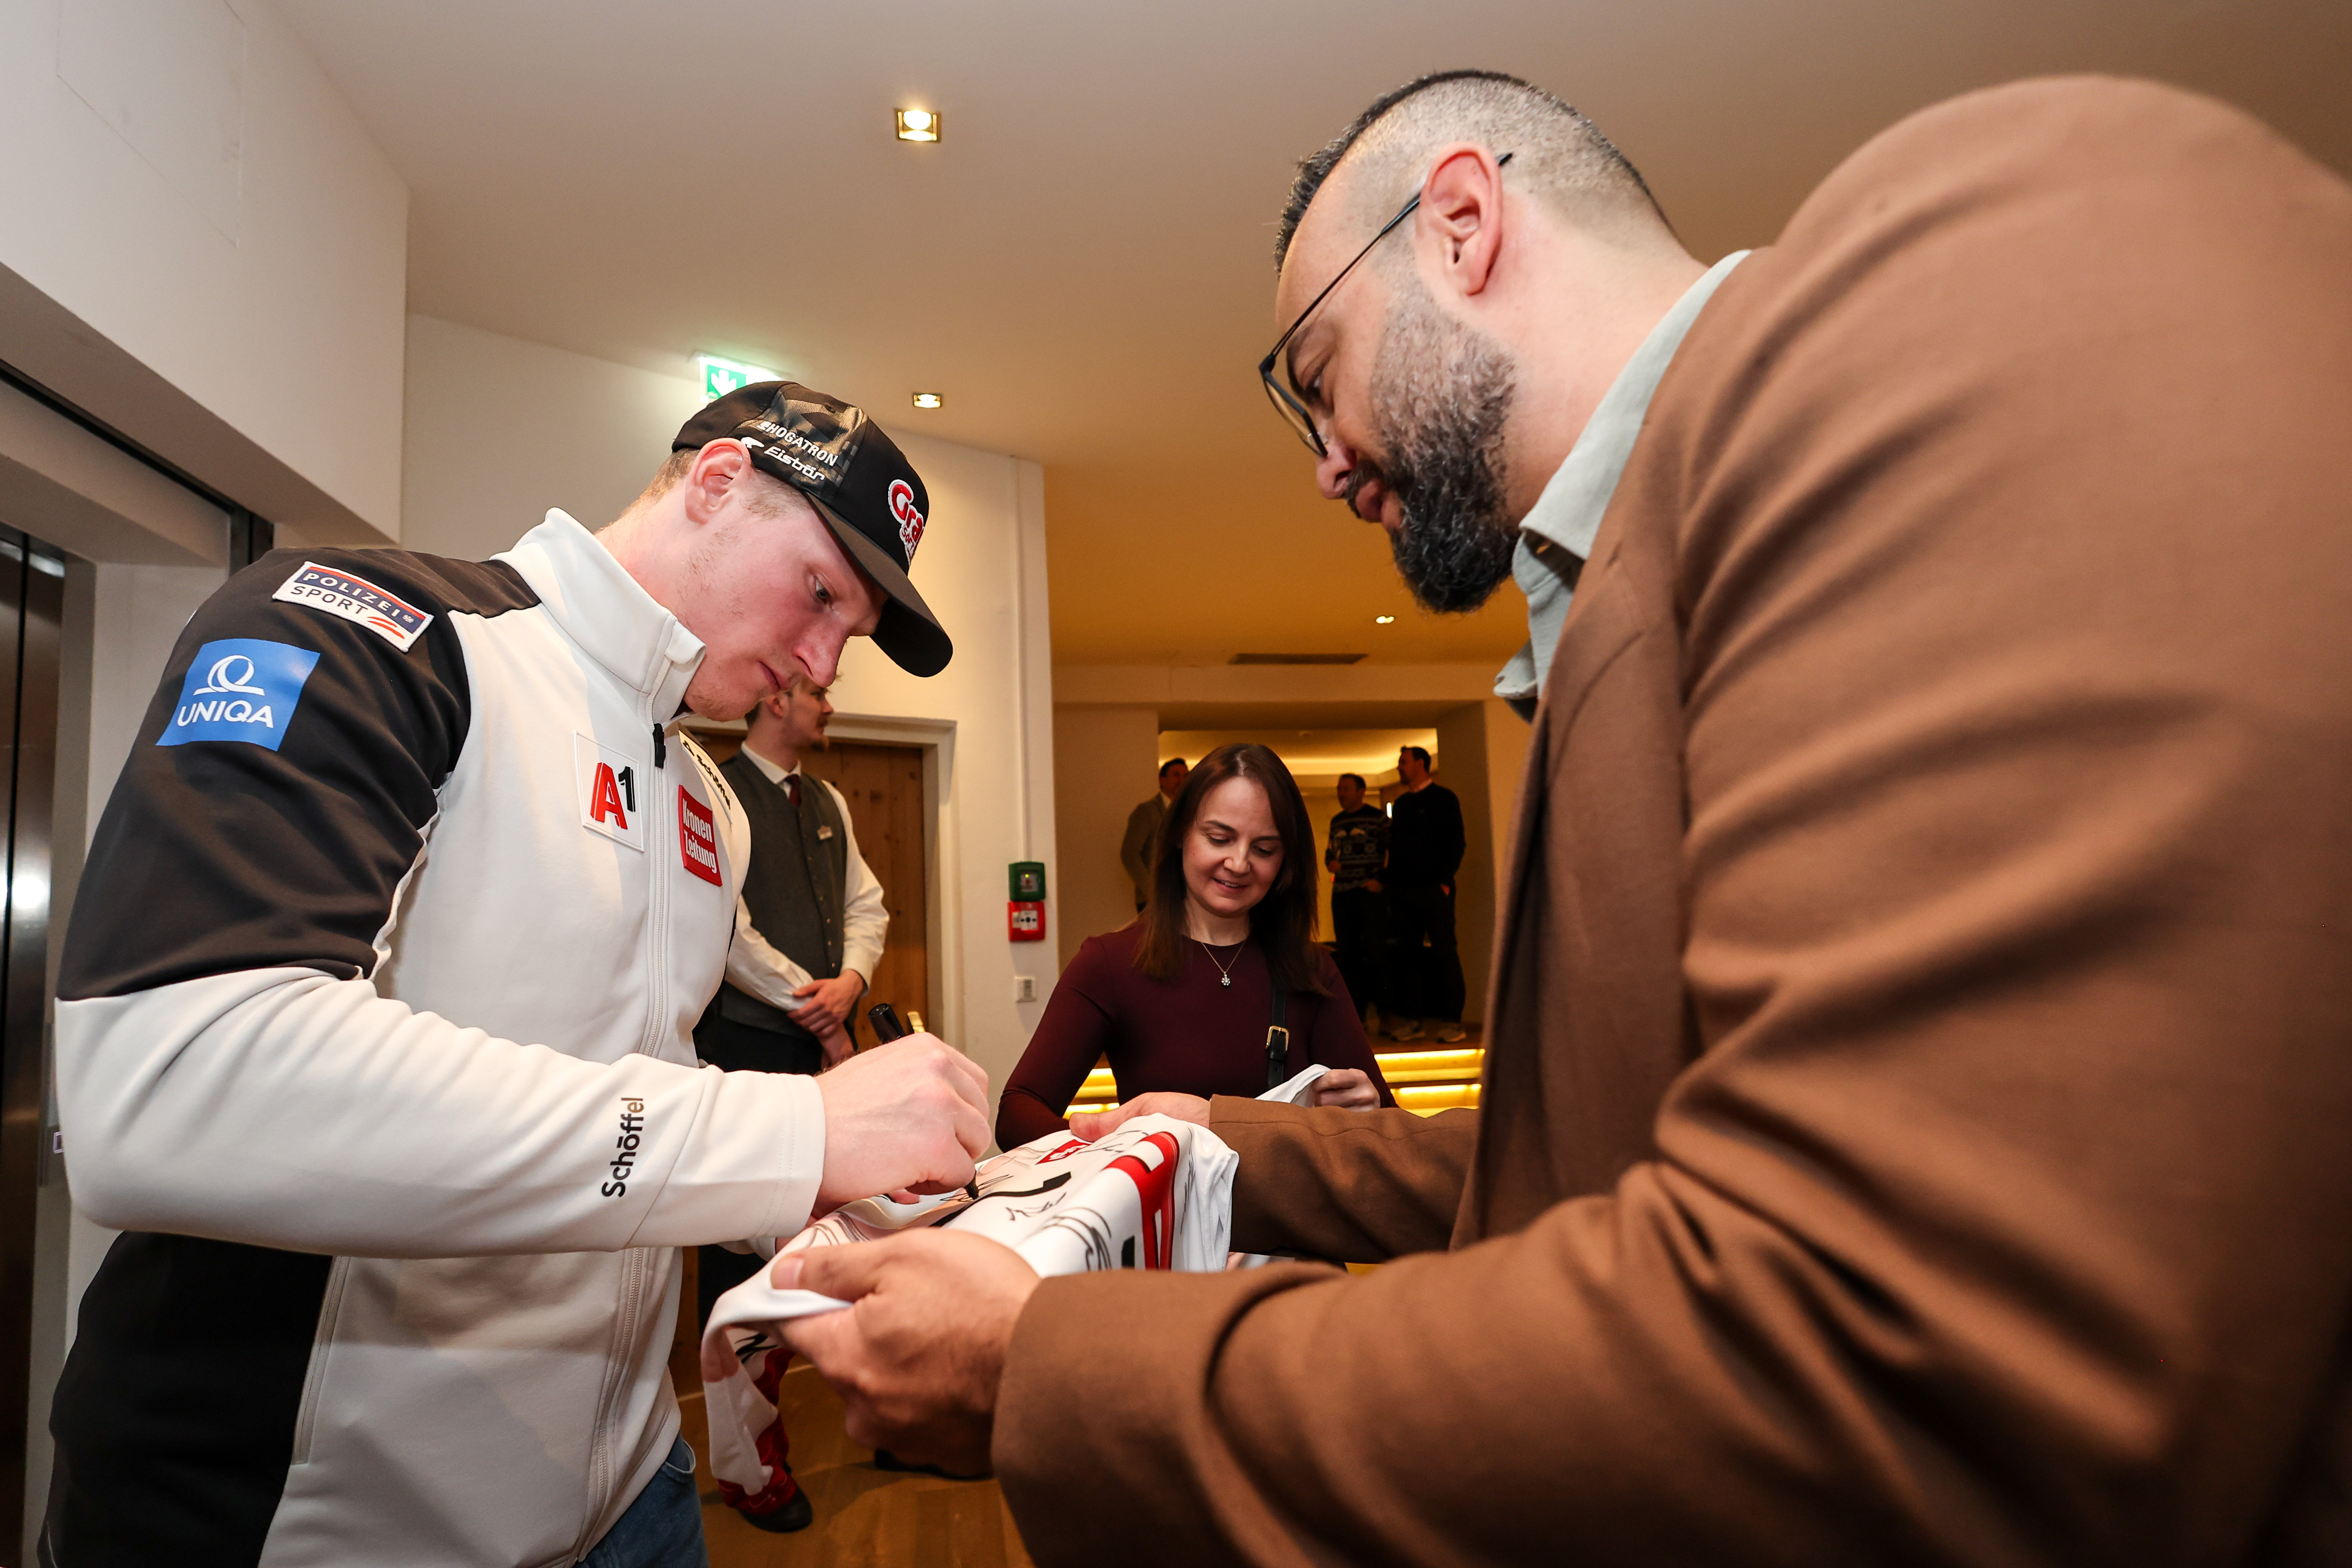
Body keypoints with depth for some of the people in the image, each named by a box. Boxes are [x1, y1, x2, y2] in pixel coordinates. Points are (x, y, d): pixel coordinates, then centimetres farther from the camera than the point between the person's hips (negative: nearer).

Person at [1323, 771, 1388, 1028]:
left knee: (1376, 952, -9)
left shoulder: (1378, 818, -2)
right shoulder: (1337, 821, 16)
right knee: (1348, 956, 6)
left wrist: (1383, 881, -10)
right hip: (1342, 893, 6)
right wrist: (1330, 863, 5)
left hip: (1370, 893, -6)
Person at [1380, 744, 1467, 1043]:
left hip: (1433, 888, -6)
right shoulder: (1400, 803, 18)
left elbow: (1456, 843, -5)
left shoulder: (1444, 799, 1)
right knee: (1408, 952, 5)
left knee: (1444, 951, -4)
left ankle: (1452, 1021, -2)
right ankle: (1410, 1019, 8)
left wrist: (1445, 880, -14)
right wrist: (1391, 882, 9)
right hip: (1403, 889, 6)